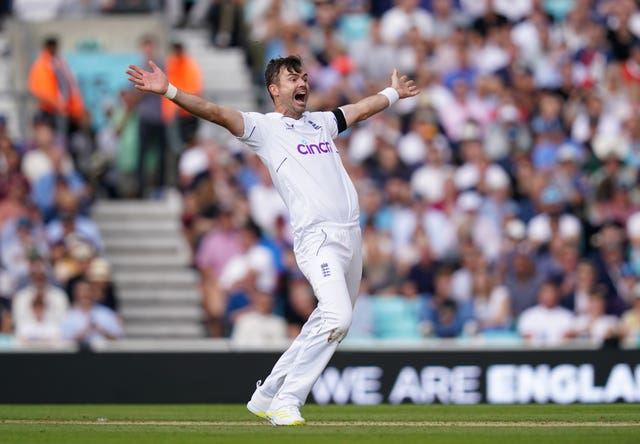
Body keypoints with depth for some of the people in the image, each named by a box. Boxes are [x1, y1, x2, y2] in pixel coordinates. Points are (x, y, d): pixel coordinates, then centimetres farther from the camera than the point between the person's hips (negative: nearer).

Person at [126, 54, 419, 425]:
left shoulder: (322, 122, 23)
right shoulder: (263, 127, 4)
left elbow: (362, 109, 41)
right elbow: (216, 113, -9)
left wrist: (394, 93, 56)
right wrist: (169, 91, -22)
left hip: (351, 235, 7)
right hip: (318, 237, -7)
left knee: (331, 324, 7)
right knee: (337, 317, -25)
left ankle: (268, 396, 17)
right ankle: (285, 402, -19)